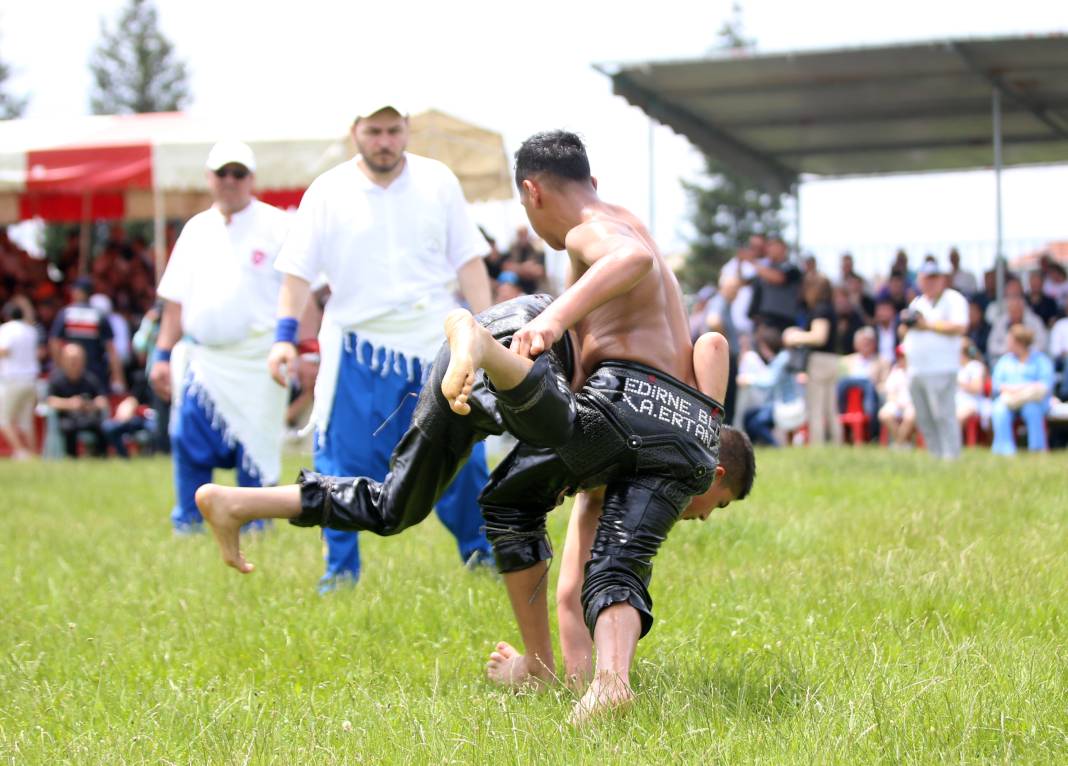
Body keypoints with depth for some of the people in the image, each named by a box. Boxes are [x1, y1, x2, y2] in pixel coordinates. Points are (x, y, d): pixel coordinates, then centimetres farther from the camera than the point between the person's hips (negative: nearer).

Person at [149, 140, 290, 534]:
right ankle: (187, 523, 5)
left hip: (257, 361, -4)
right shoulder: (196, 229, 14)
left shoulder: (277, 227, -1)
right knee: (187, 437, -5)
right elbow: (176, 298, 16)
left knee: (255, 447, -3)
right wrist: (162, 355, 10)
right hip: (204, 360, 4)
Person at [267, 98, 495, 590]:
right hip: (358, 350, -1)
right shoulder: (328, 191, -1)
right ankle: (341, 567, 11)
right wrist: (285, 334, -14)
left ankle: (478, 550, 22)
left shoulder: (438, 181, 3)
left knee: (461, 454, 3)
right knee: (344, 462, -2)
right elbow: (298, 269, -2)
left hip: (435, 342, 1)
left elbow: (468, 260, 6)